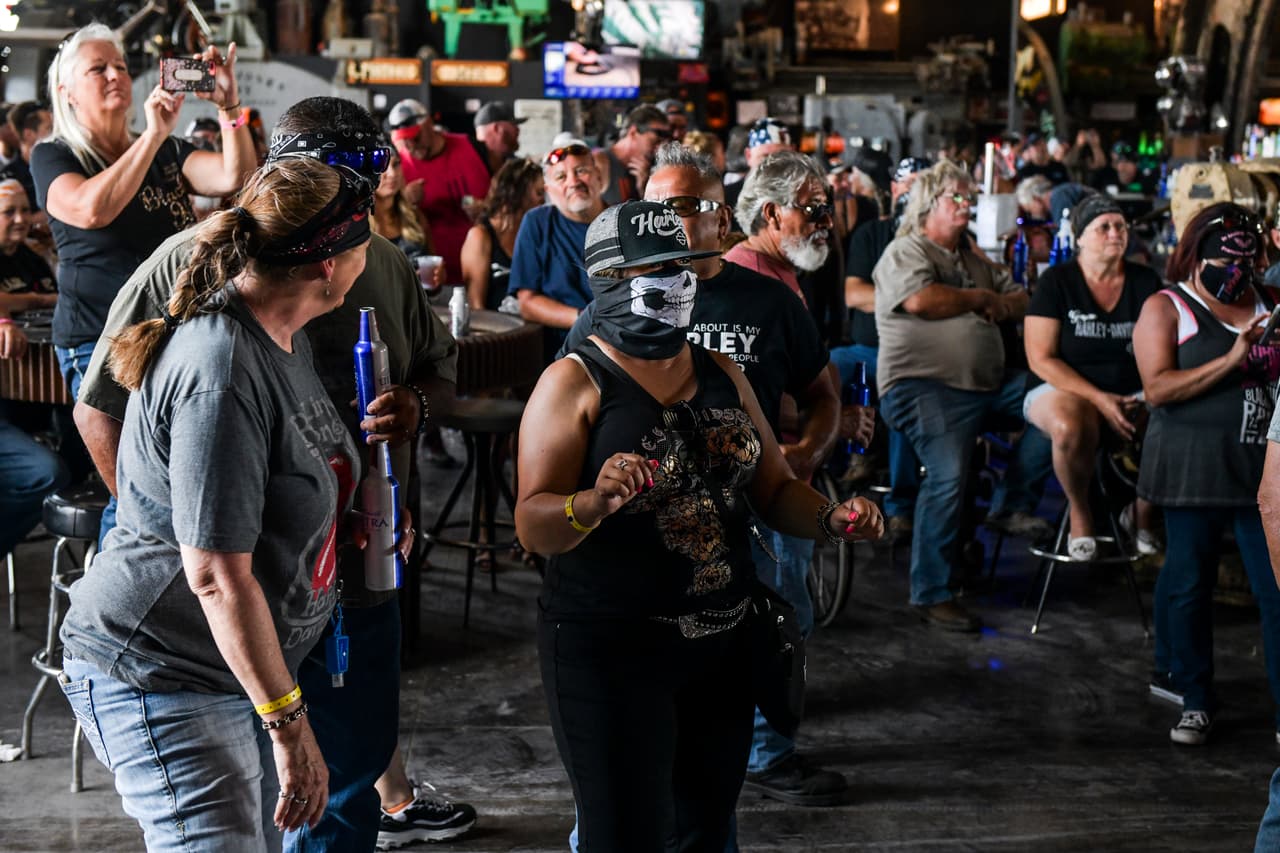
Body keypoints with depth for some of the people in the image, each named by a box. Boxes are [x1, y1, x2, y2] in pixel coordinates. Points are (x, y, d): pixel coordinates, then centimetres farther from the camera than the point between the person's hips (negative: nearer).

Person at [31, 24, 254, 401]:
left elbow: (235, 177, -2)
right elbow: (91, 210, -22)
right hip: (98, 339, -4)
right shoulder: (52, 157, 1)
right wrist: (154, 135, -22)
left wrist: (229, 105, -16)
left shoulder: (166, 151, 15)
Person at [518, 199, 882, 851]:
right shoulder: (575, 382, -8)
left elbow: (775, 490, 14)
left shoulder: (721, 375, 10)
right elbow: (533, 526, -16)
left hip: (722, 644, 6)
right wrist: (596, 501, -37)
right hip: (609, 651, -6)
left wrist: (832, 519, -6)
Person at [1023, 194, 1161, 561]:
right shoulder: (1056, 281, -3)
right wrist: (1100, 399, -17)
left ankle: (1145, 516, 1)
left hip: (1135, 394, 3)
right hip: (1064, 389, -3)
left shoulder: (1145, 282, 7)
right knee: (1070, 427, -40)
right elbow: (1040, 359, -8)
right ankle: (1080, 514, -10)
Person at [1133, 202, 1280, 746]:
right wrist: (1231, 361, -19)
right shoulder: (1167, 308, 0)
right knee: (1189, 583, 5)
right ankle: (1195, 701, 19)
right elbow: (1157, 389, -13)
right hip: (1194, 465, -3)